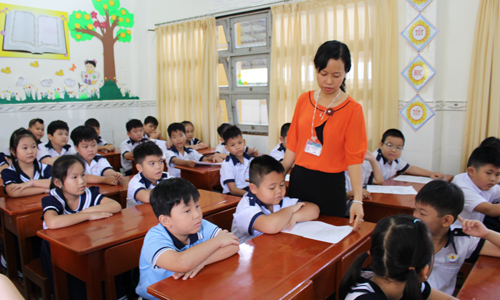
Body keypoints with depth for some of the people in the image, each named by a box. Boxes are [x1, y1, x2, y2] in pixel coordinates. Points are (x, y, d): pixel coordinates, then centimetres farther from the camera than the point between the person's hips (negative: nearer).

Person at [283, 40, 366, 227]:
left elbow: (355, 157, -12)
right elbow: (292, 145, 5)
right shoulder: (304, 100, 3)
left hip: (330, 184, -3)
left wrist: (358, 199, -20)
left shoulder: (352, 109, -9)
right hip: (298, 179, 4)